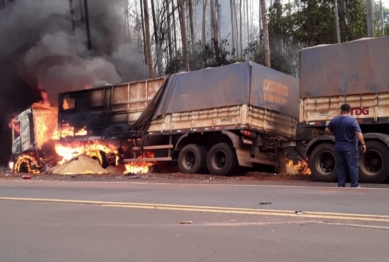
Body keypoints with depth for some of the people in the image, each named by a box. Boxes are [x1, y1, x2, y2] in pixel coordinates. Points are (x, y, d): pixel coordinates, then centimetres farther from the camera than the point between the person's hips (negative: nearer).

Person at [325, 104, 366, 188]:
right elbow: (358, 134, -19)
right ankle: (354, 185, 4)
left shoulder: (334, 120, 3)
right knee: (353, 166, 2)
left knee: (341, 166, 10)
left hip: (338, 147, 5)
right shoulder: (352, 120, -13)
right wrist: (363, 144, -12)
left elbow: (327, 130, 9)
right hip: (350, 148, -4)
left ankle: (341, 185, 10)